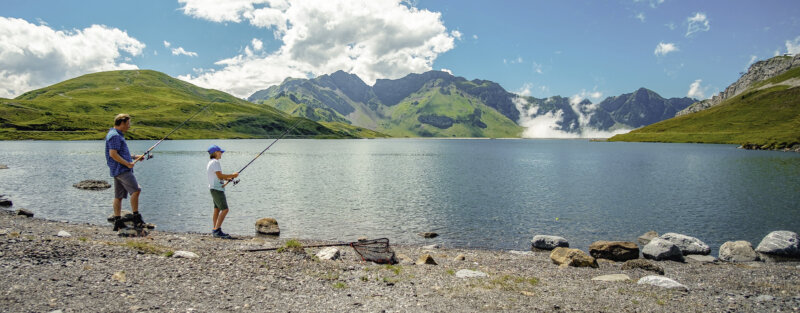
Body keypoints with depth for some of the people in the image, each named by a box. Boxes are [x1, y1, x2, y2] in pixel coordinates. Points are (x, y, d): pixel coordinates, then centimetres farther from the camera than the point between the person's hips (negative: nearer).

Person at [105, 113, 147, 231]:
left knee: (119, 196, 9)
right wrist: (128, 164, -17)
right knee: (136, 190, -15)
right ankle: (136, 217, -15)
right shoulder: (115, 136, -13)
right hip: (121, 169, -11)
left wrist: (133, 157, 20)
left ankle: (118, 222, 10)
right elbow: (113, 154, -21)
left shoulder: (117, 135, 21)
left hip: (118, 171, 11)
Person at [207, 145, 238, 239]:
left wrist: (227, 178, 10)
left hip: (214, 189, 10)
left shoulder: (210, 163, 18)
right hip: (217, 189, -10)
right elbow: (220, 176, -20)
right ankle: (216, 230, -16)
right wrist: (232, 175, -11)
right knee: (224, 210, -14)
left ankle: (215, 231, 11)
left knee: (217, 210, 10)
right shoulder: (215, 162, -13)